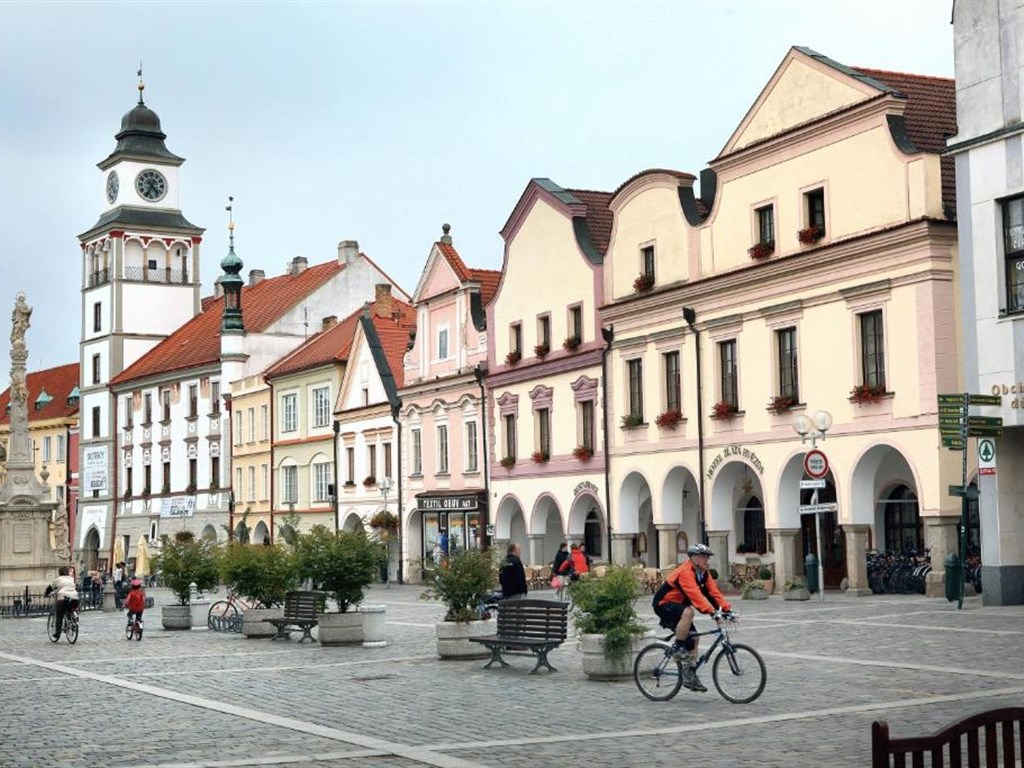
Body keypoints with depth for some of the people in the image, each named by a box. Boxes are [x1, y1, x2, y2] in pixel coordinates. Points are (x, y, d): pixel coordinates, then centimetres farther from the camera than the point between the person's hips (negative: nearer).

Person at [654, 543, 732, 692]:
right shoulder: (685, 572, -26)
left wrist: (727, 608, -16)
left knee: (693, 639, 1)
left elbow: (714, 591, -3)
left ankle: (690, 675, 8)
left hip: (678, 606, 9)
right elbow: (695, 595, -38)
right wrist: (711, 611, -46)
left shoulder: (704, 573, 3)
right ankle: (678, 648, -22)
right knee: (688, 612, -36)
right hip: (664, 606, -9)